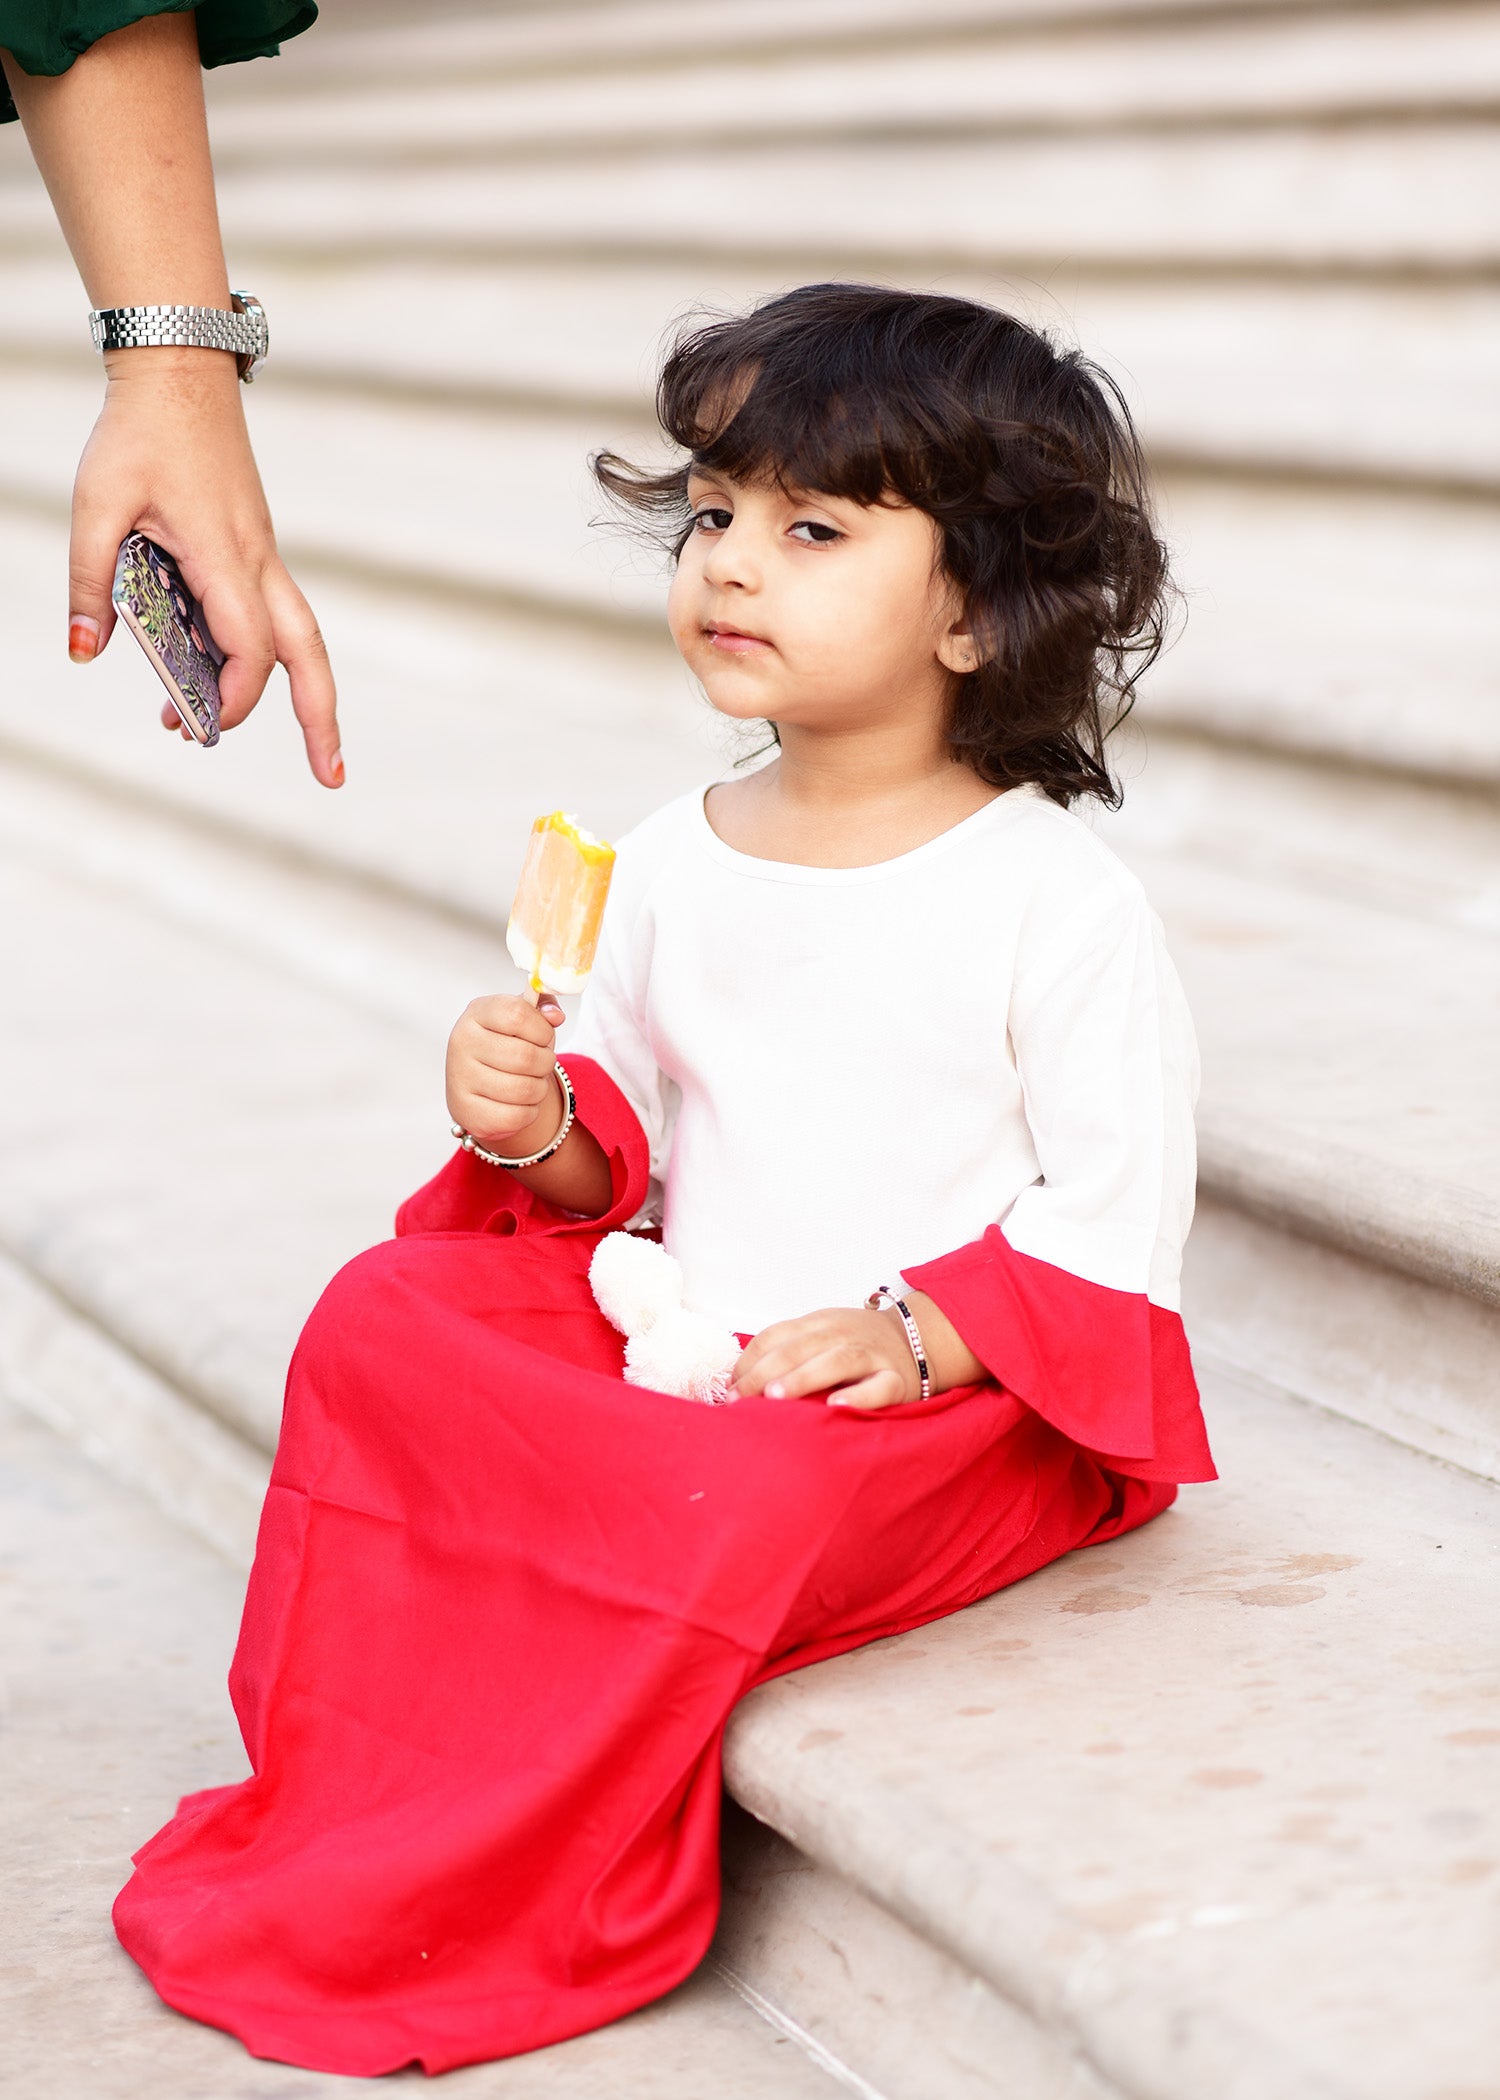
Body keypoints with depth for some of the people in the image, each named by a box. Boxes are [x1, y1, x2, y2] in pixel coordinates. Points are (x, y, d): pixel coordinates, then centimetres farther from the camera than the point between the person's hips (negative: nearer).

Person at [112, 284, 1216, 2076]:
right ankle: (348, 1796, -10)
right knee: (378, 1323, -13)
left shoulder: (1056, 902, -10)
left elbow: (1117, 1209, -10)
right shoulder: (668, 866, 7)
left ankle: (465, 1899, -17)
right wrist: (538, 1128, -7)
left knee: (739, 1509, -34)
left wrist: (915, 1335, -22)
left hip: (960, 1398, -6)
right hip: (668, 1333, 6)